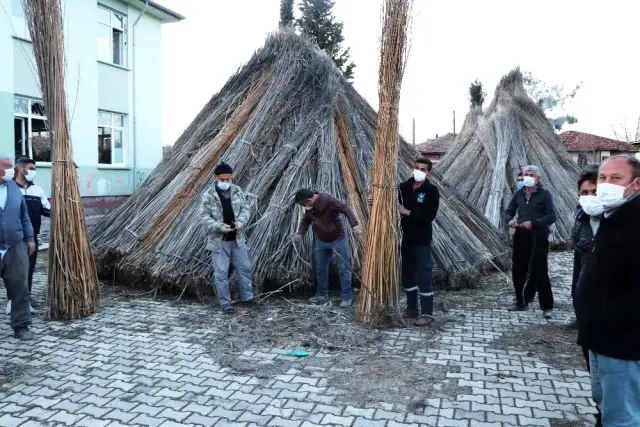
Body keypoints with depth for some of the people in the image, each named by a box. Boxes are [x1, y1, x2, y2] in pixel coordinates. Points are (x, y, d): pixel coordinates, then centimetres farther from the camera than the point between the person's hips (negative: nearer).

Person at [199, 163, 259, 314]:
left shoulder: (237, 191, 2)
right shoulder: (208, 195, -9)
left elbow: (245, 208, 5)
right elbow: (204, 216, -10)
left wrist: (241, 221, -15)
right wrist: (220, 227, -24)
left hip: (237, 239, 4)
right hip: (218, 241, -4)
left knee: (245, 268, 12)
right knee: (221, 273, 3)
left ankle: (247, 297, 29)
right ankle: (225, 302, 16)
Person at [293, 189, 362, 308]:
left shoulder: (328, 200, -24)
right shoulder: (309, 207, -1)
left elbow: (346, 209, -27)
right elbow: (306, 220, 14)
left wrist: (355, 225, -41)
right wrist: (300, 233, -4)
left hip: (338, 239, -7)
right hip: (321, 241, 7)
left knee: (343, 268, -1)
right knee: (320, 269, 13)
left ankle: (347, 297, 7)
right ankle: (322, 294, 27)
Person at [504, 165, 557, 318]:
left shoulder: (545, 194, -4)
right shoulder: (519, 194, 11)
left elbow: (552, 216, -11)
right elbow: (508, 211, 13)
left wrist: (533, 223, -24)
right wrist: (510, 220, -10)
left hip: (538, 238, -5)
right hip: (521, 236, 5)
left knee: (540, 272, -3)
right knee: (518, 271, 9)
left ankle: (547, 306, 8)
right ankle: (521, 302, 24)